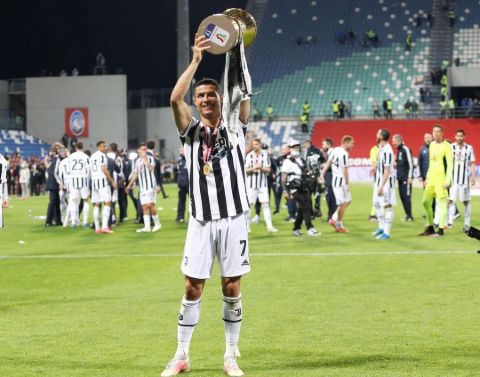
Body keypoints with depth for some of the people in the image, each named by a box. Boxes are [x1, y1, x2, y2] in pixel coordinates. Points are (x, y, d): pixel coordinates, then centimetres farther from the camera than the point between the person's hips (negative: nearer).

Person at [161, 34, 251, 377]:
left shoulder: (235, 128, 7)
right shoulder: (192, 131, 7)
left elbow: (244, 92, -6)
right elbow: (175, 99, -9)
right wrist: (196, 60, -12)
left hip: (233, 220, 0)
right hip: (201, 220, 0)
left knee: (232, 288, 3)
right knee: (193, 288, 1)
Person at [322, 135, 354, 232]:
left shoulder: (335, 150, 8)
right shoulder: (344, 154, -18)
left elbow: (327, 163, 9)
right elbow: (345, 171, -19)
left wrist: (322, 175, 10)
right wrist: (347, 184, -14)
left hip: (335, 179, 9)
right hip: (340, 180, -9)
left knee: (348, 200, 17)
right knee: (343, 203, 1)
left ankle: (334, 219, 16)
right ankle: (339, 226, 10)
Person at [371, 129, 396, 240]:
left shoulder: (387, 150, -21)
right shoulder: (381, 148, 8)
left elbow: (387, 170, -23)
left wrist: (382, 186, -24)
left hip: (386, 181, -10)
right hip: (379, 180, 10)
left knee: (387, 206, -4)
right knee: (377, 203, 18)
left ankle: (386, 232, -1)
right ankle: (381, 227, 31)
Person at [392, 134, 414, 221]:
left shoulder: (405, 149, -12)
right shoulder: (398, 150, 16)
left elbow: (411, 164, -15)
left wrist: (410, 177, -17)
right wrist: (395, 163, 6)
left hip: (406, 177, -9)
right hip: (400, 177, 9)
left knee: (406, 196, -8)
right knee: (402, 196, 8)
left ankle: (409, 216, -5)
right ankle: (407, 214, 13)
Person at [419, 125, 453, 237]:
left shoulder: (446, 146, -8)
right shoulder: (432, 145, 15)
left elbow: (450, 164, -12)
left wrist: (447, 180, -18)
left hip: (441, 179, -8)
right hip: (431, 179, 8)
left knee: (441, 203, -5)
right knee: (426, 202, 8)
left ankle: (441, 230, 0)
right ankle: (429, 228, 19)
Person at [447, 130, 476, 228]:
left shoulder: (469, 148, 3)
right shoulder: (451, 147, 1)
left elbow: (472, 164, 6)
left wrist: (473, 176, -3)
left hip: (464, 178, 1)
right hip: (453, 178, -1)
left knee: (466, 201, 6)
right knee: (451, 200, -9)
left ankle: (467, 223, 13)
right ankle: (450, 222, -10)